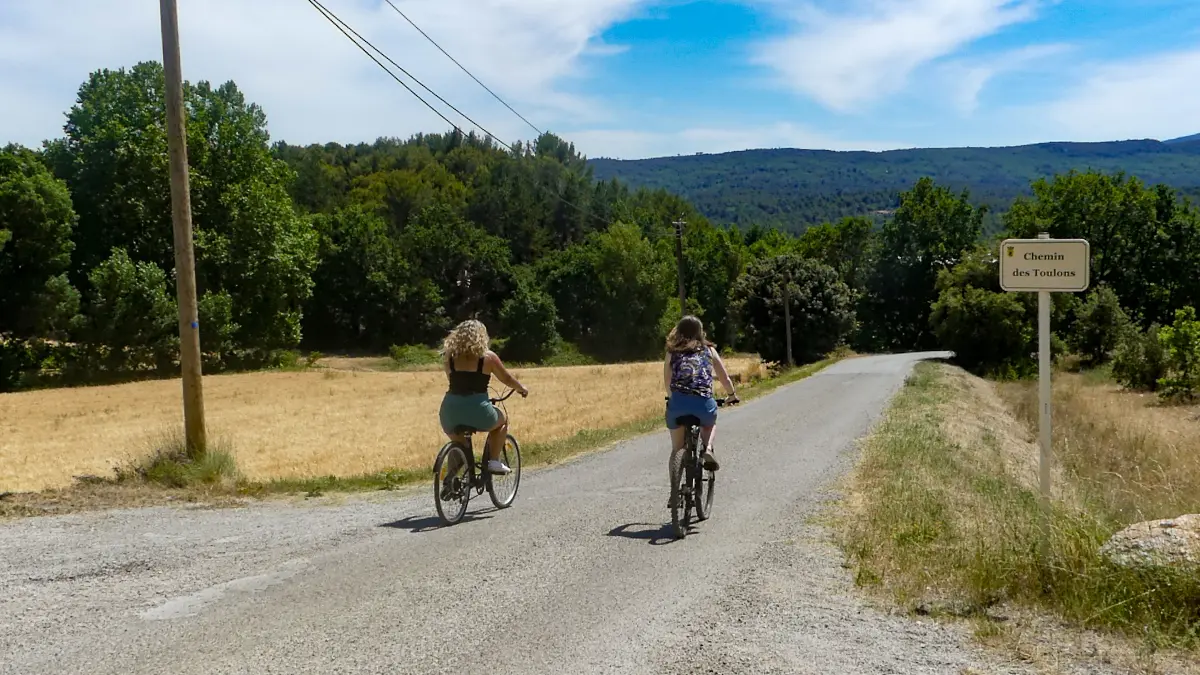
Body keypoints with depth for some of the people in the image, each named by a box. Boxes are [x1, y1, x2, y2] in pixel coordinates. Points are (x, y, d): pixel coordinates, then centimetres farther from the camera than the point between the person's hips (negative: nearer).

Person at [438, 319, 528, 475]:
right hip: (477, 411, -3)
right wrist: (522, 389, 31)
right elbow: (507, 378, 12)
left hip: (450, 411, 3)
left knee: (457, 442, 34)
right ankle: (494, 461, 18)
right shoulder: (487, 357, 1)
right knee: (502, 420, 29)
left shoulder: (449, 356, 8)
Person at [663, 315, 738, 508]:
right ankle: (707, 449, 6)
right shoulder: (709, 350, 18)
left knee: (677, 449, 17)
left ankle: (674, 492, 4)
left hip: (677, 403, 0)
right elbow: (724, 378, 21)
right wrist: (732, 395, 39)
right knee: (710, 424, 35)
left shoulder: (672, 353, 17)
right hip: (703, 403, 0)